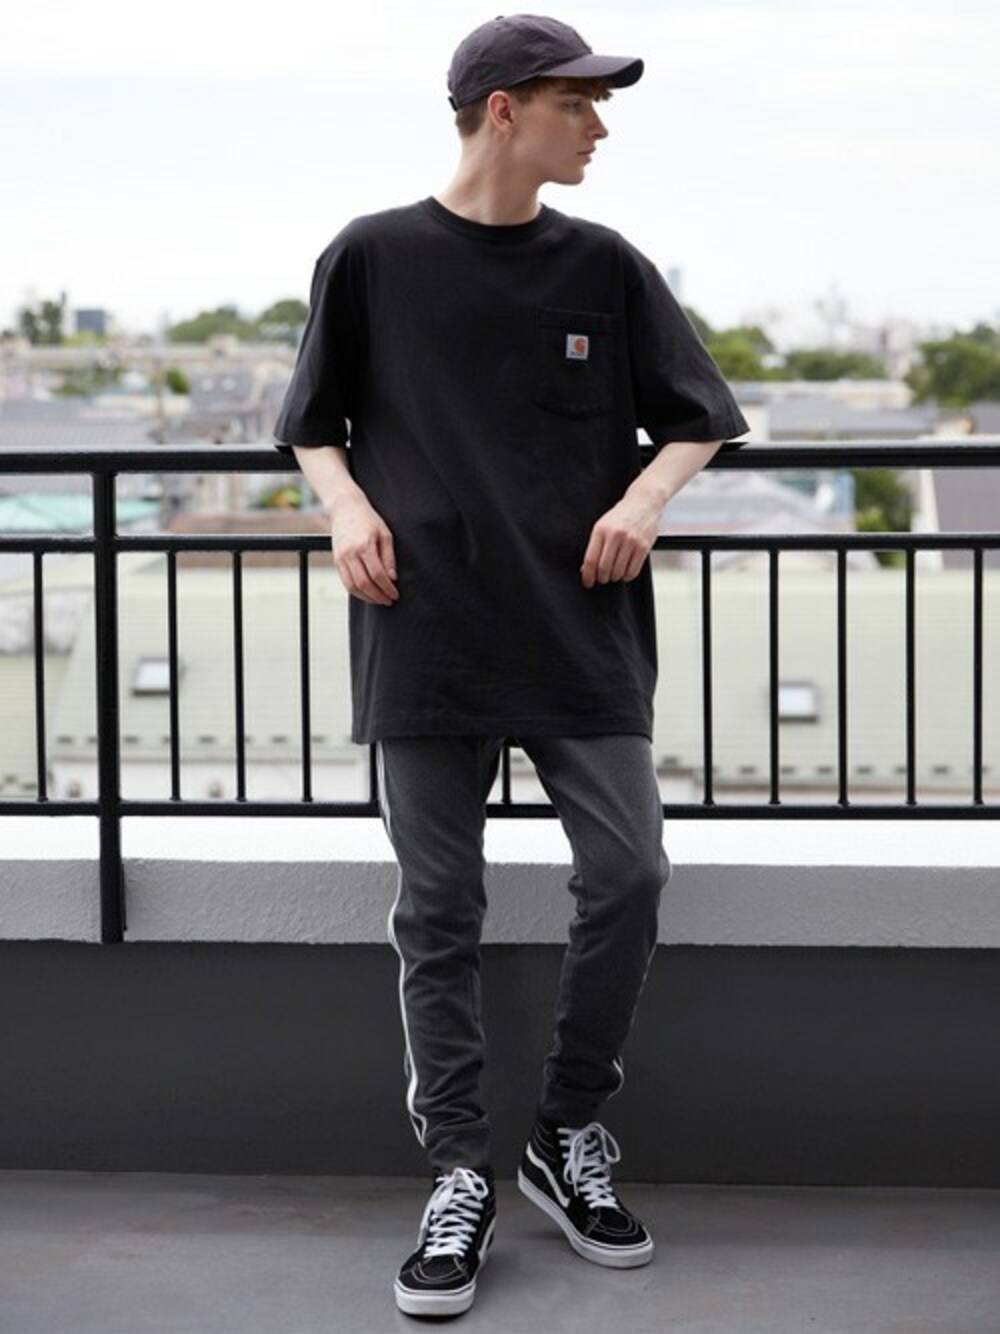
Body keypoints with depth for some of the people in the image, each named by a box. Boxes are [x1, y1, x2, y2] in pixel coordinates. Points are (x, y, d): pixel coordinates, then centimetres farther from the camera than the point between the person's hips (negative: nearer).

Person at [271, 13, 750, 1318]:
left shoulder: (607, 267, 7)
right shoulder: (372, 258, 2)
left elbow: (699, 419, 13)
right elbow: (314, 424, 11)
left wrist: (645, 497, -6)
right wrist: (348, 507, -8)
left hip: (585, 634, 2)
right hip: (428, 638, -1)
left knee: (628, 878, -4)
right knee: (438, 914, 2)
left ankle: (570, 1138, 16)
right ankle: (461, 1175, 13)